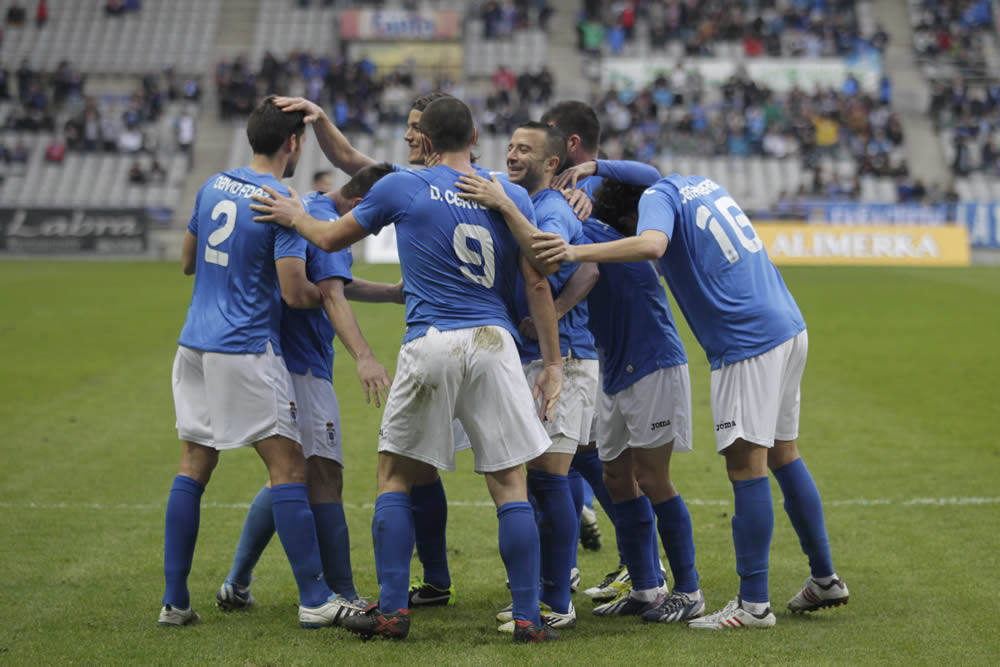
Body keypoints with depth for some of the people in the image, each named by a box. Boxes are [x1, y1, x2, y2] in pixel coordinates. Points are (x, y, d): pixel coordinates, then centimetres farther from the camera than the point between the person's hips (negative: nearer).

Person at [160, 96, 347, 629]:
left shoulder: (213, 186, 10)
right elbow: (294, 293, -14)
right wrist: (326, 295, 5)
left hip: (195, 345, 7)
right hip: (245, 351, -7)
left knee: (193, 466, 10)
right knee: (288, 466, -2)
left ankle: (174, 601, 10)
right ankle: (315, 599, -2)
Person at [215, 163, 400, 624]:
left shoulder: (306, 208, 19)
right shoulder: (326, 223, -14)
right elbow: (332, 296, -28)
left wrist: (393, 293, 25)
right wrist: (363, 357, -40)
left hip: (281, 358, 11)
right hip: (301, 365, -11)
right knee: (323, 476, -12)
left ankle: (236, 585, 22)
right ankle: (343, 599, -14)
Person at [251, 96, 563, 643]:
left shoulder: (401, 188, 4)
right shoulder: (511, 196, 10)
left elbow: (330, 238, 16)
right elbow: (537, 283, 8)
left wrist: (293, 215, 36)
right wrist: (553, 363, 13)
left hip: (430, 345, -1)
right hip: (495, 342, 2)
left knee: (395, 475, 13)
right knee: (509, 485, 4)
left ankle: (391, 609, 8)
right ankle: (527, 618, 1)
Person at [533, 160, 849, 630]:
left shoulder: (657, 196, -7)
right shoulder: (697, 183, 18)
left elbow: (652, 243, -29)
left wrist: (577, 252, -36)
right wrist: (597, 170, 25)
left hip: (748, 344, -9)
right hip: (790, 327, 9)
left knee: (746, 465, -6)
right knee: (783, 457, 17)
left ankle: (754, 604, -4)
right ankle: (825, 580, 24)